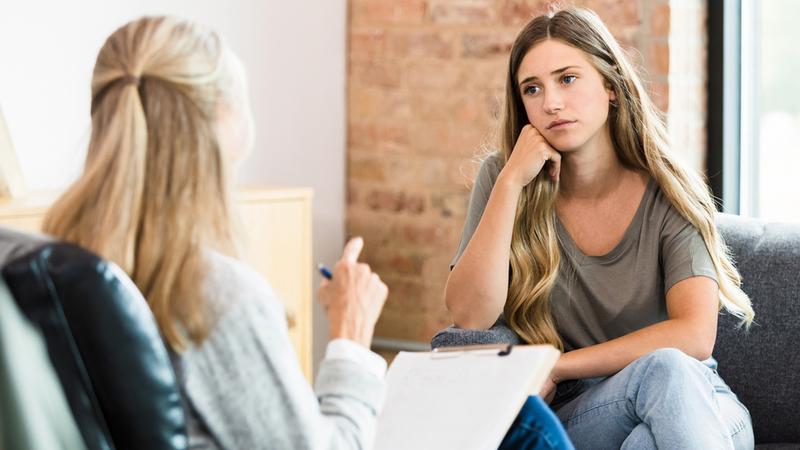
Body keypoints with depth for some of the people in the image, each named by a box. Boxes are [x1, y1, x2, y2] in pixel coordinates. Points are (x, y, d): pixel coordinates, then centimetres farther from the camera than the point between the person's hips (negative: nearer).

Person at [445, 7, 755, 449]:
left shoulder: (668, 196, -4)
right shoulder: (502, 180, -1)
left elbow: (694, 336, -18)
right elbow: (469, 317, -13)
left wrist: (553, 368, -17)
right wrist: (512, 182, -17)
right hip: (576, 414, -2)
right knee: (661, 369, -34)